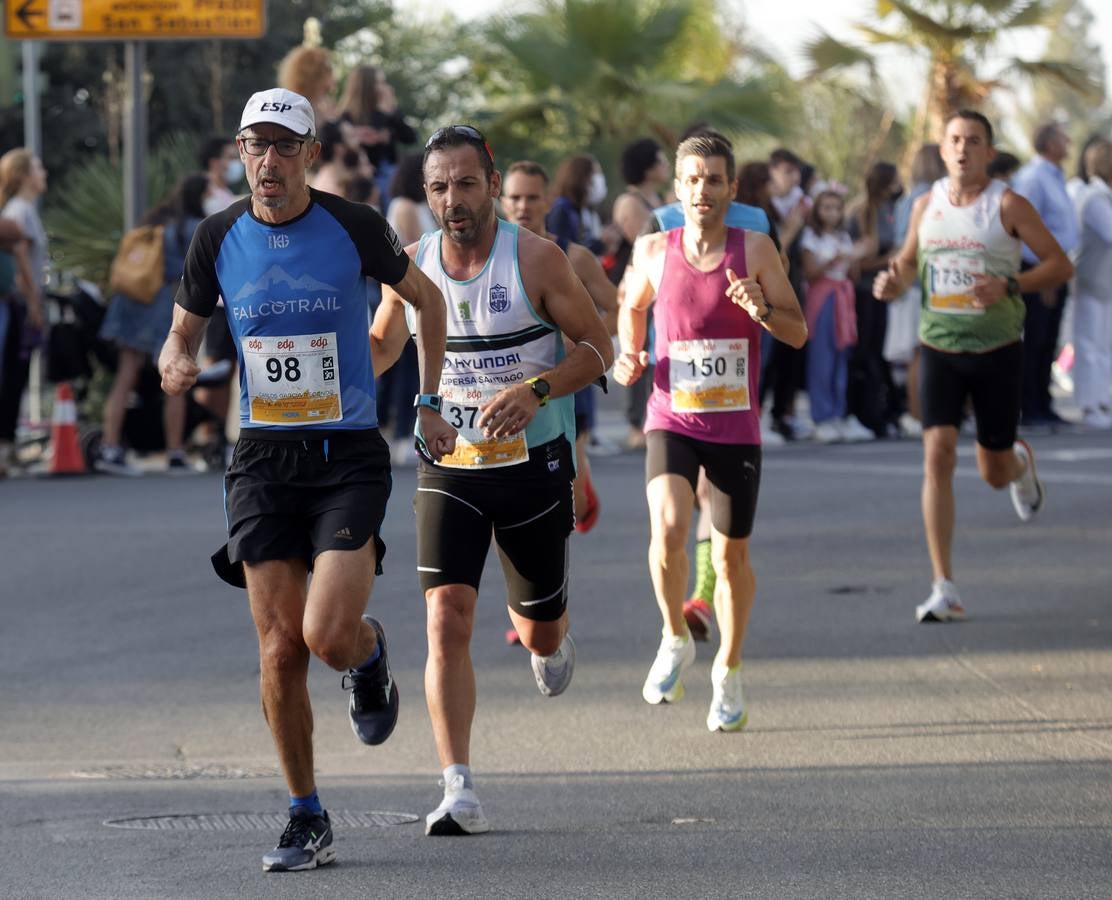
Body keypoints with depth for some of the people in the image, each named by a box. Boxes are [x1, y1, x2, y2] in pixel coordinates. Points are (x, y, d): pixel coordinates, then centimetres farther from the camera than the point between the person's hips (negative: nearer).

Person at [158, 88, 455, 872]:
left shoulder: (353, 227, -6)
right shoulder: (219, 238, 2)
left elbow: (426, 299, 11)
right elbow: (184, 332, 14)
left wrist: (428, 406, 9)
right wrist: (176, 364, -11)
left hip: (349, 454, -2)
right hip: (264, 457, 3)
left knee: (328, 636, -17)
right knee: (280, 648, -2)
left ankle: (369, 654, 22)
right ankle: (308, 821, 11)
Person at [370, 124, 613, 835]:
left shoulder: (535, 258, -11)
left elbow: (598, 348, -7)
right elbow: (383, 345, 18)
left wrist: (536, 391, -24)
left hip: (535, 465, -1)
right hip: (449, 470, 1)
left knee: (539, 632, 13)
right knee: (448, 618, -18)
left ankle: (552, 642, 54)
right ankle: (461, 795, -20)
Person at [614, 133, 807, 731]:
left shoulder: (755, 249, -4)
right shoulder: (654, 251, 0)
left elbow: (798, 333, -2)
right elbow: (632, 306, 21)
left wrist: (762, 310, -22)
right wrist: (629, 355, 3)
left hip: (736, 428, 0)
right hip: (671, 420, 0)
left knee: (731, 556, 7)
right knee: (668, 530, -24)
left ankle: (729, 670, 30)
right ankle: (675, 640, 2)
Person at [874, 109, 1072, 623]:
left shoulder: (1007, 205, -8)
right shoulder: (926, 206, 4)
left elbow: (1059, 264, -7)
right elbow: (910, 259, 20)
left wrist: (1008, 286, -22)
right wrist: (895, 281, -3)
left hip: (996, 349, -2)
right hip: (939, 347, 2)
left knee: (994, 474, 7)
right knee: (937, 453, -15)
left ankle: (1020, 462, 50)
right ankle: (944, 589, -14)